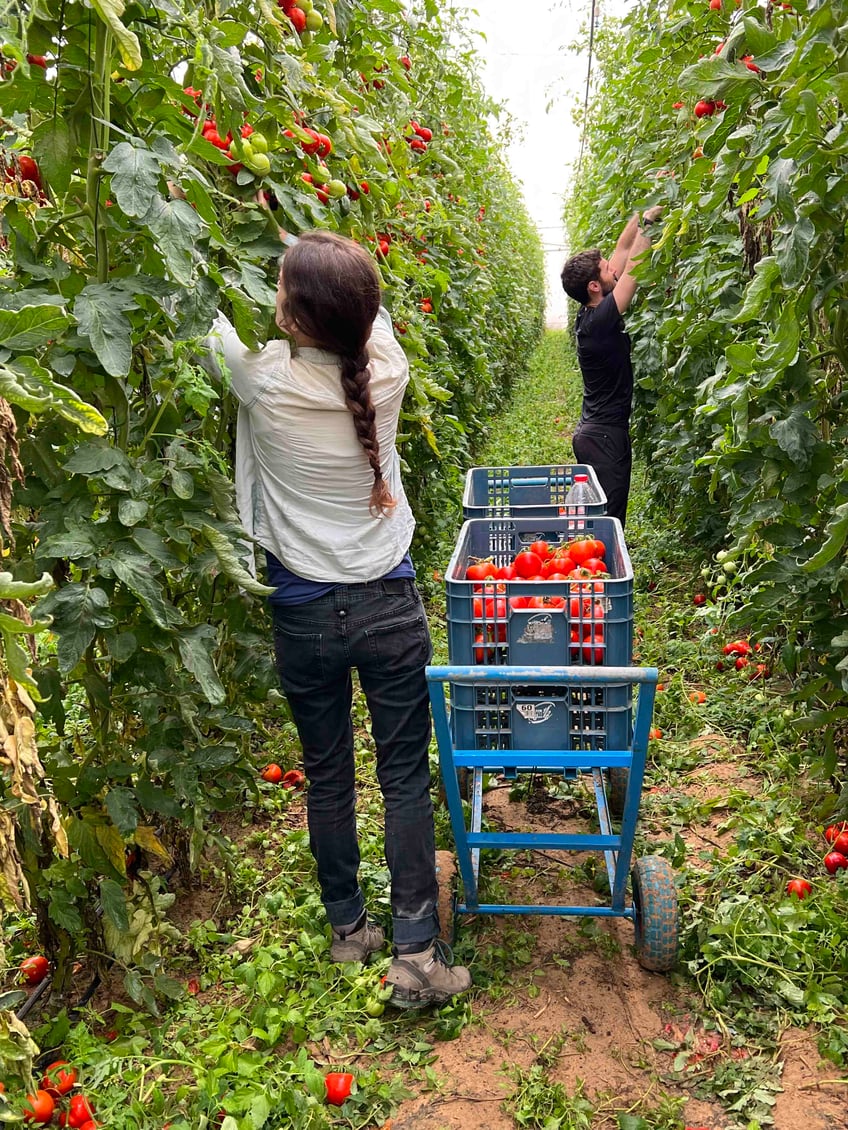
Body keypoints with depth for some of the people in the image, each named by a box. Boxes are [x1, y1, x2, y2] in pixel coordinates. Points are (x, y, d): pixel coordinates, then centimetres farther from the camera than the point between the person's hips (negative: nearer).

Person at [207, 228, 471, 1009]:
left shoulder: (264, 382, -17)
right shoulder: (387, 371, -11)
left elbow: (220, 321, 5)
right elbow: (367, 315, 12)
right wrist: (312, 254, 19)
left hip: (304, 614, 0)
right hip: (389, 605, 1)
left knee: (327, 775, 16)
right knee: (405, 777, 9)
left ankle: (348, 928, 33)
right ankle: (417, 952, 15)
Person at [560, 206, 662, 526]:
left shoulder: (590, 313, 6)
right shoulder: (598, 321, -19)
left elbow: (622, 249, 10)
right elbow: (633, 268, -19)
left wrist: (642, 213, 8)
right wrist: (646, 223, -10)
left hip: (592, 431, 9)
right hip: (606, 436, -9)